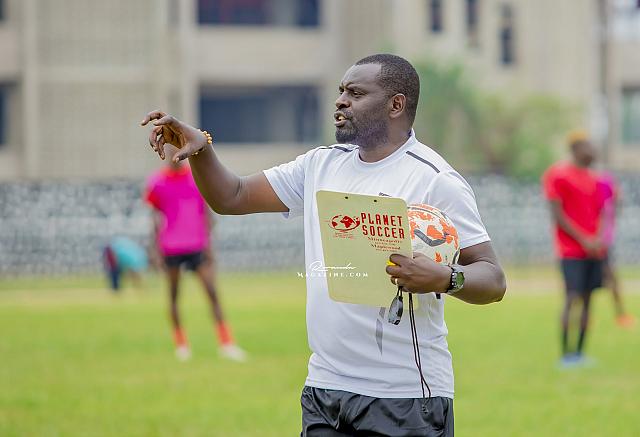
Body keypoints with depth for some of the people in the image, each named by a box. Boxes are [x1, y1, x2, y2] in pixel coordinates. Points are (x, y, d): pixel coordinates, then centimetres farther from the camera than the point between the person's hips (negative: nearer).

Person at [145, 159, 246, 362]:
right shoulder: (158, 182, 0)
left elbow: (206, 213, 9)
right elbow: (156, 217, 7)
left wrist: (207, 243, 5)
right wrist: (157, 246, 4)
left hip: (196, 245, 1)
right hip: (170, 247, -1)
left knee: (212, 291, -5)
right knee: (173, 294, 5)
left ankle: (226, 343, -4)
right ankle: (180, 343, 15)